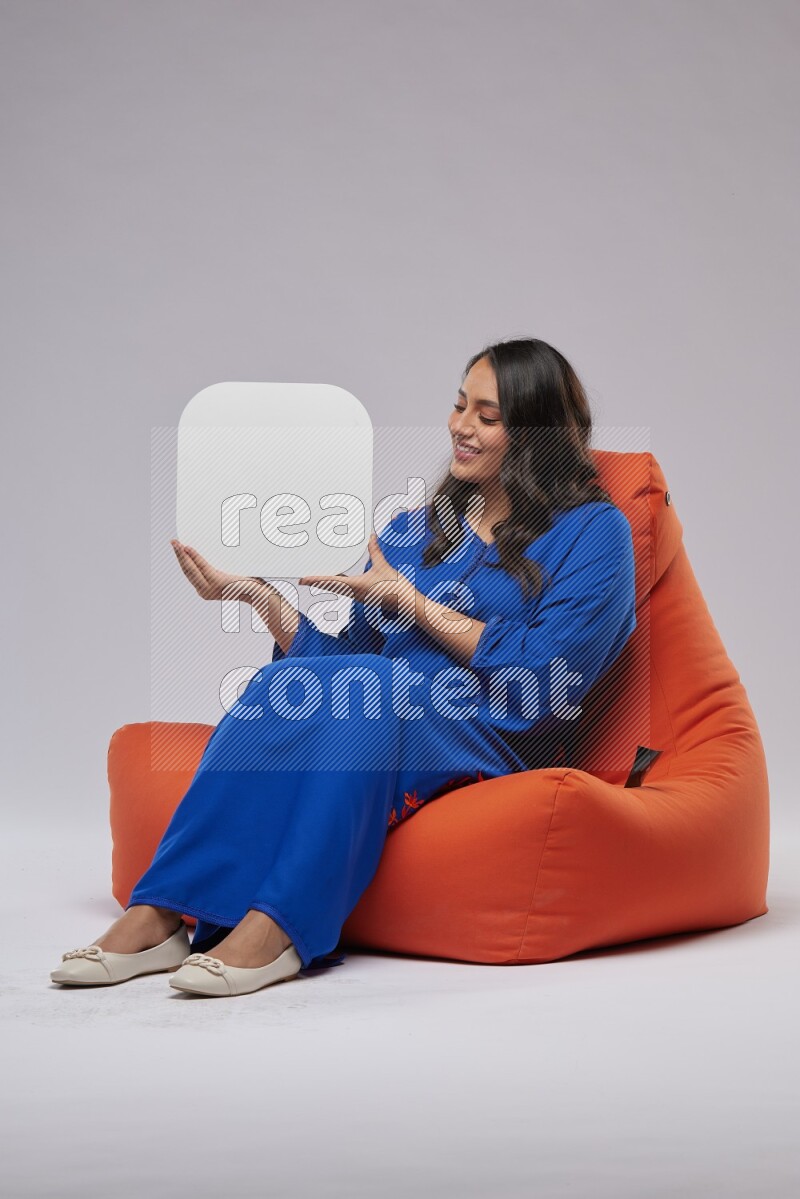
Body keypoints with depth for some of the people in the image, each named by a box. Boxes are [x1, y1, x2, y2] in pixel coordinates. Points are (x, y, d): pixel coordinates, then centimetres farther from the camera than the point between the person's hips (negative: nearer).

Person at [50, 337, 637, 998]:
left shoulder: (594, 531, 6)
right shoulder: (412, 531, 21)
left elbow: (546, 680, -7)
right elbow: (344, 657, 12)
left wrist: (414, 604, -5)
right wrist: (261, 595, -2)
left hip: (499, 744, -4)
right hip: (382, 718, 4)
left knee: (375, 690, -34)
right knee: (282, 686, -28)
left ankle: (275, 927, -41)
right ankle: (157, 916, -33)